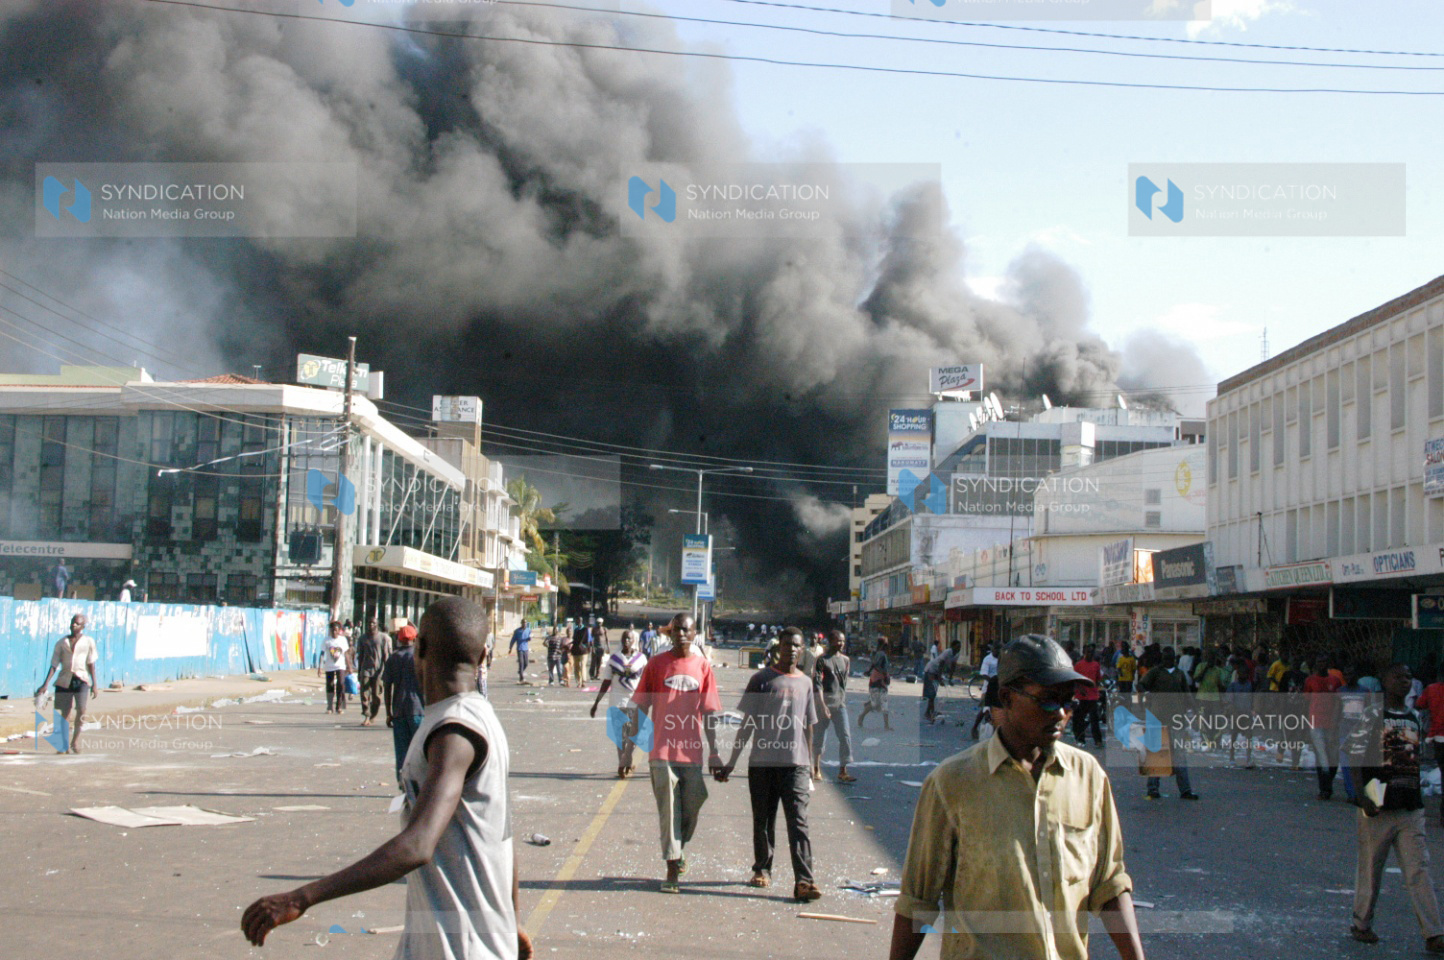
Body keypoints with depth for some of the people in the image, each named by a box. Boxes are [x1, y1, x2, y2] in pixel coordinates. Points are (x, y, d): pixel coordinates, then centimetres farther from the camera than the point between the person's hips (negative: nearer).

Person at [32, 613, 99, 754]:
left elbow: (91, 664, 8)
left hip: (81, 679, -2)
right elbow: (54, 665, 9)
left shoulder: (88, 642, 8)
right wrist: (45, 684, 2)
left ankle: (76, 739, -3)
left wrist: (95, 684, 2)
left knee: (81, 710, -19)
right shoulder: (61, 643, 11)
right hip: (64, 679, 2)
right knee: (65, 713, 3)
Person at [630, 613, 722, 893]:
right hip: (662, 750, -2)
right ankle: (672, 870, 0)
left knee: (691, 808, 8)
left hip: (692, 750, 2)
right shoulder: (657, 664, 2)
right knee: (669, 810, -4)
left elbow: (709, 712, 7)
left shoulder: (703, 666, 5)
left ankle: (679, 850, 34)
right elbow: (642, 707, 5)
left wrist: (714, 751, 4)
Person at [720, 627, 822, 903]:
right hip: (762, 762, -1)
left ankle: (803, 881, -16)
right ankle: (762, 870, 28)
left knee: (798, 821, -9)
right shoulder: (762, 679, 4)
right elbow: (748, 724, 5)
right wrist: (731, 762, 3)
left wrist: (809, 766, 16)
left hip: (795, 763, 1)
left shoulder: (805, 682, 12)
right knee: (763, 820, 10)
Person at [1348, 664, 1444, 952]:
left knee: (1419, 869, -2)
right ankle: (1361, 924, 19)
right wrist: (1363, 796, -16)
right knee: (1370, 868, 5)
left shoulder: (1414, 718, 13)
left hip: (1410, 809, 4)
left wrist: (1418, 793, 17)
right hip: (1378, 808, -4)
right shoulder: (1372, 715, -4)